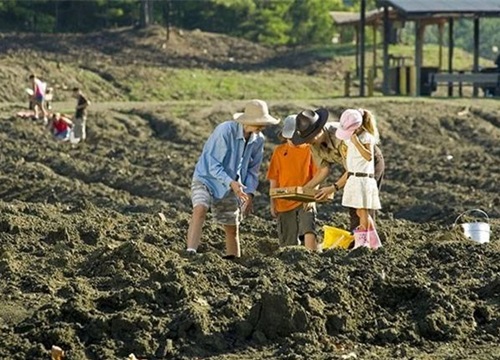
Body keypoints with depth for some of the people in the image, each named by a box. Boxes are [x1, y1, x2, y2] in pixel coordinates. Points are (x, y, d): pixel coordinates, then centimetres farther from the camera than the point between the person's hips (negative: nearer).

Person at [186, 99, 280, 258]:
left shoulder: (258, 140, -5)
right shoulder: (225, 131, -25)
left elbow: (253, 169, 7)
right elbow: (212, 164, -25)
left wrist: (249, 193, -7)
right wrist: (231, 182, -37)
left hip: (229, 187, 6)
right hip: (206, 178, -6)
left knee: (232, 229, 10)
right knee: (200, 209, -32)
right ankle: (190, 253, -42)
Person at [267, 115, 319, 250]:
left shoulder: (309, 150, 0)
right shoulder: (279, 151, 5)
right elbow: (273, 180, 8)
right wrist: (273, 203, 5)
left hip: (305, 202, -2)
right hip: (284, 202, 2)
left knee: (309, 232, -24)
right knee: (288, 243, 6)